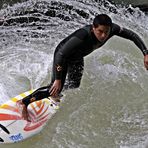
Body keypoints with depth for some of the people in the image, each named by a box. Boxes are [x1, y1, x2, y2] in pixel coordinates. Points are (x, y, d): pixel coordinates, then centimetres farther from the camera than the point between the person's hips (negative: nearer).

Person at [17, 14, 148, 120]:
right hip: (62, 54, -7)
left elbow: (132, 35, -15)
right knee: (56, 87, -18)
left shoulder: (112, 29, -30)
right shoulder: (83, 36, -46)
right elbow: (61, 54, -42)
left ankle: (54, 95, 53)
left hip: (77, 58, 7)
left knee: (73, 86, 21)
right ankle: (24, 102, -2)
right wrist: (58, 80, -42)